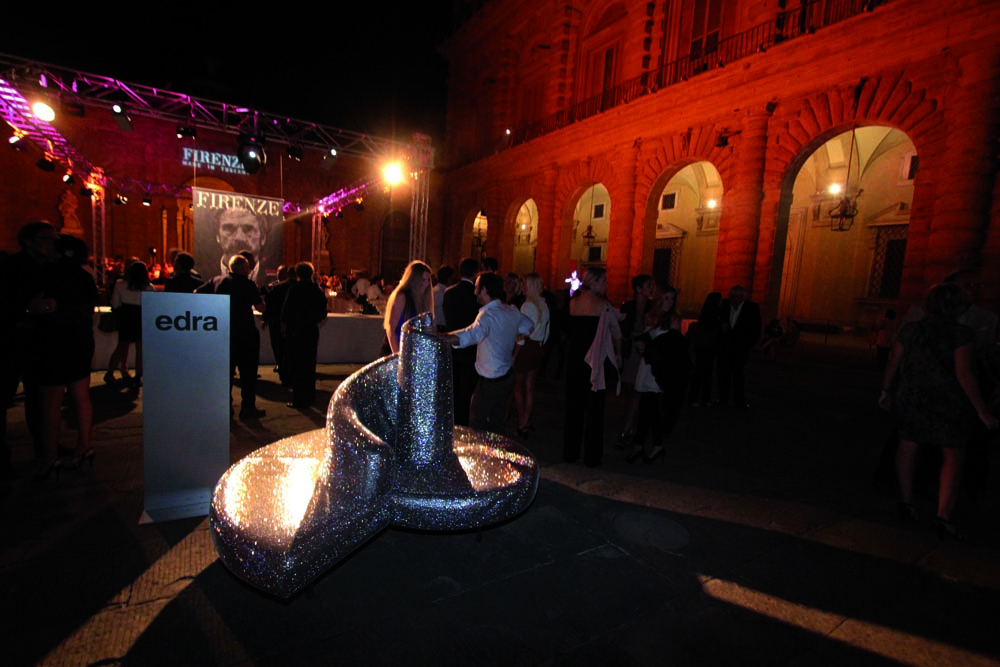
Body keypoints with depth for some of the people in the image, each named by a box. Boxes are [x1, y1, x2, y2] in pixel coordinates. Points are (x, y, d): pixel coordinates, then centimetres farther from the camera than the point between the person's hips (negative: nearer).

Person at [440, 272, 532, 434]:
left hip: (491, 380, -8)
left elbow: (471, 335, -48)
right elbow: (528, 327, 19)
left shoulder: (488, 315, -27)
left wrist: (437, 336, -57)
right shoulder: (513, 311, -1)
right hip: (507, 374, 8)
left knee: (477, 423, 10)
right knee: (496, 422, 23)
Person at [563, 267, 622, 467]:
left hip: (574, 360, 4)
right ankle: (591, 457, 14)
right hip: (595, 362, -4)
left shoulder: (573, 303, 2)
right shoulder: (603, 306, -11)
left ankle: (570, 452, 22)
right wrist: (618, 356, 15)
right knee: (594, 409, 6)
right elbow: (617, 334, -2)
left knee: (573, 406, 13)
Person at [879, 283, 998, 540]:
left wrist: (885, 391, 19)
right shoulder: (962, 333, -10)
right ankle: (944, 516, -5)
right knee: (953, 456, 5)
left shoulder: (911, 329, 2)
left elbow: (893, 362, 7)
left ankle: (906, 502, 23)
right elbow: (964, 373, -16)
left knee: (908, 447, 16)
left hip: (911, 397, 3)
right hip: (949, 401, -3)